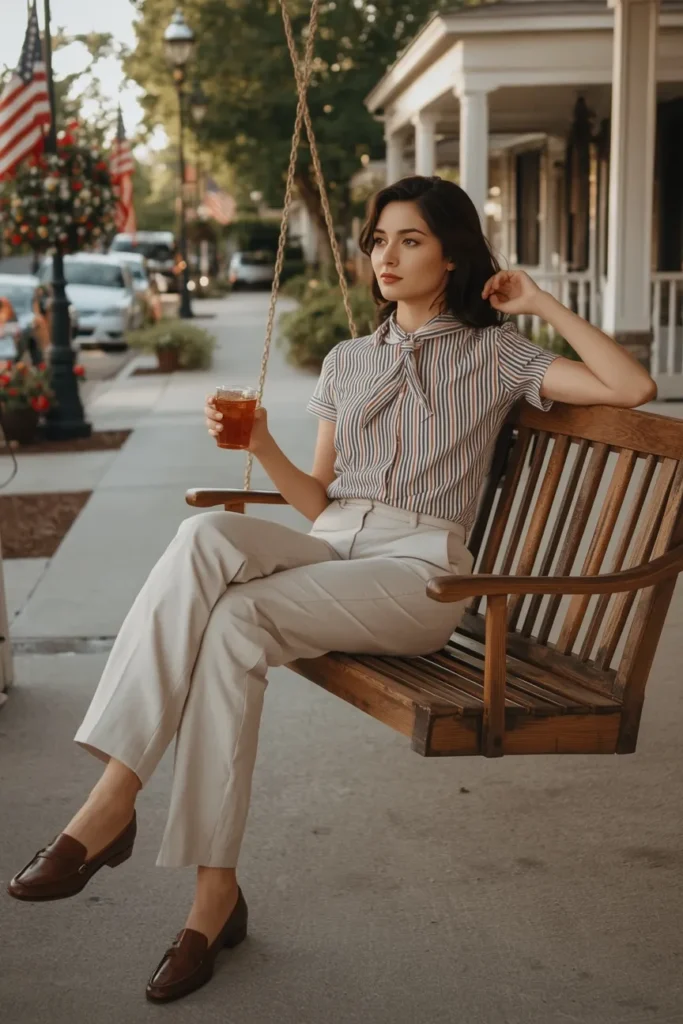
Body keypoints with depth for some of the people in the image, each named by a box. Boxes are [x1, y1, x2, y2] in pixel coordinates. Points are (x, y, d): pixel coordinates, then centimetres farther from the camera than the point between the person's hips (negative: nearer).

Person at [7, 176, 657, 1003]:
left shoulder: (491, 354, 11)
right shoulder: (346, 362, 24)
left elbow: (634, 389, -1)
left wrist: (541, 304, 3)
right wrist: (261, 445, 1)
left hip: (421, 568, -4)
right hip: (331, 544, 4)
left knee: (239, 615, -32)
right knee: (205, 536, -31)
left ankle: (215, 889, -28)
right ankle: (111, 793, -37)